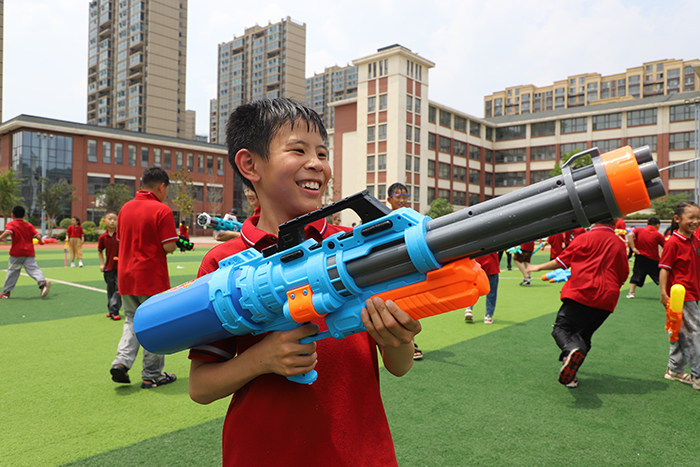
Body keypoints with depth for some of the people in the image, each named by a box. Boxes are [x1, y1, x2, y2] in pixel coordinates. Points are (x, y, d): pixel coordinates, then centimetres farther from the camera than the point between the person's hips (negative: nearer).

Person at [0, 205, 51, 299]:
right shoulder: (29, 225, 11)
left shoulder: (11, 224, 0)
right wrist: (41, 241, 23)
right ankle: (43, 282, -33)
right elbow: (37, 235, 5)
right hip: (29, 252, 3)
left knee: (12, 271, 9)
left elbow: (8, 232, -21)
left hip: (16, 252, -2)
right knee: (33, 268, -6)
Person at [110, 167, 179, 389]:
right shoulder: (162, 210, -14)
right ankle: (152, 375, 16)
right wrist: (175, 240, 5)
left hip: (125, 277, 6)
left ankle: (121, 362, 7)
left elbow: (121, 240, 15)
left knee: (132, 320, 22)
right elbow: (169, 247, -16)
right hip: (152, 278, -6)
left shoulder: (125, 208, 7)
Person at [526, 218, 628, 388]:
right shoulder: (620, 244, 12)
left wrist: (539, 267, 19)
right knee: (583, 335, 14)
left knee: (561, 328, -1)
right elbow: (623, 277, 19)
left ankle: (571, 350, -34)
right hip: (606, 299, 5)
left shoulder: (584, 238, -1)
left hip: (581, 293, -4)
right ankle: (570, 375, 6)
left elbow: (562, 261, 4)